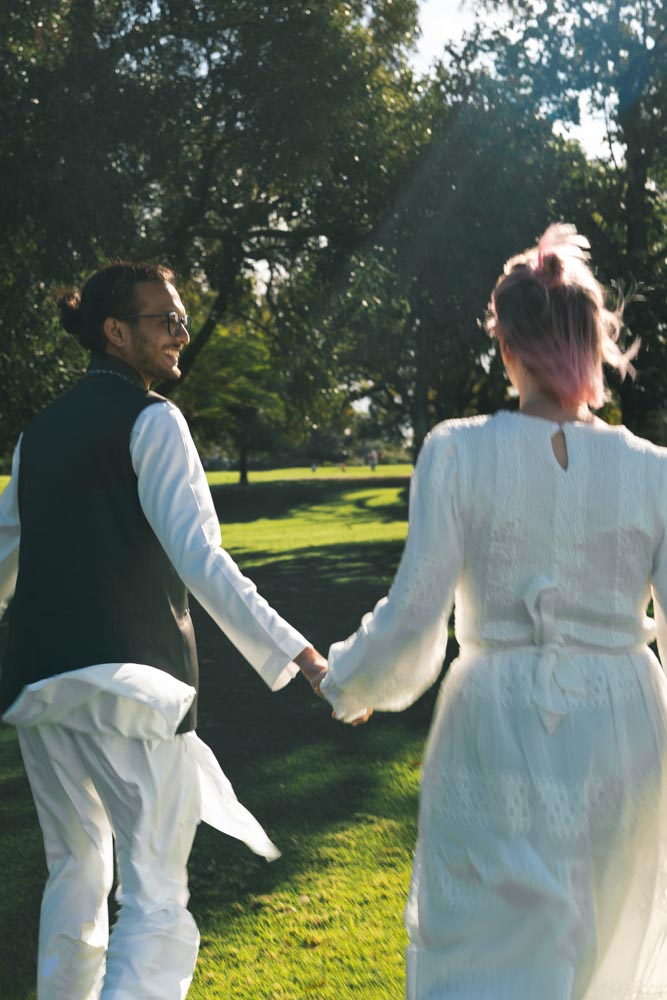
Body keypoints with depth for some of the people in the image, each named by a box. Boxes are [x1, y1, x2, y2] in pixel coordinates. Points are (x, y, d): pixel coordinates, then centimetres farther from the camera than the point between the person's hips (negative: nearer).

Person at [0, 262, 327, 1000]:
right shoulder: (151, 421, -7)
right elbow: (200, 560, -18)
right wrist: (297, 656, -22)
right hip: (129, 683, -7)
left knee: (75, 871, 24)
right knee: (156, 901, -5)